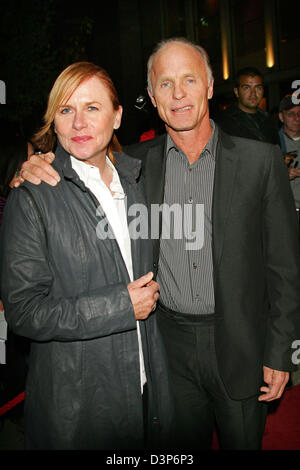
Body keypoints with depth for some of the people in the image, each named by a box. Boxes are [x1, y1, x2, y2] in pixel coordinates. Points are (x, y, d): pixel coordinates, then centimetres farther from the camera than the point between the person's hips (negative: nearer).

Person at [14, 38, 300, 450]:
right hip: (170, 343, 1)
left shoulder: (261, 160, -7)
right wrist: (37, 170, -12)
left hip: (240, 345, -1)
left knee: (243, 442, 20)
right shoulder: (136, 162, -3)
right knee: (183, 446, 21)